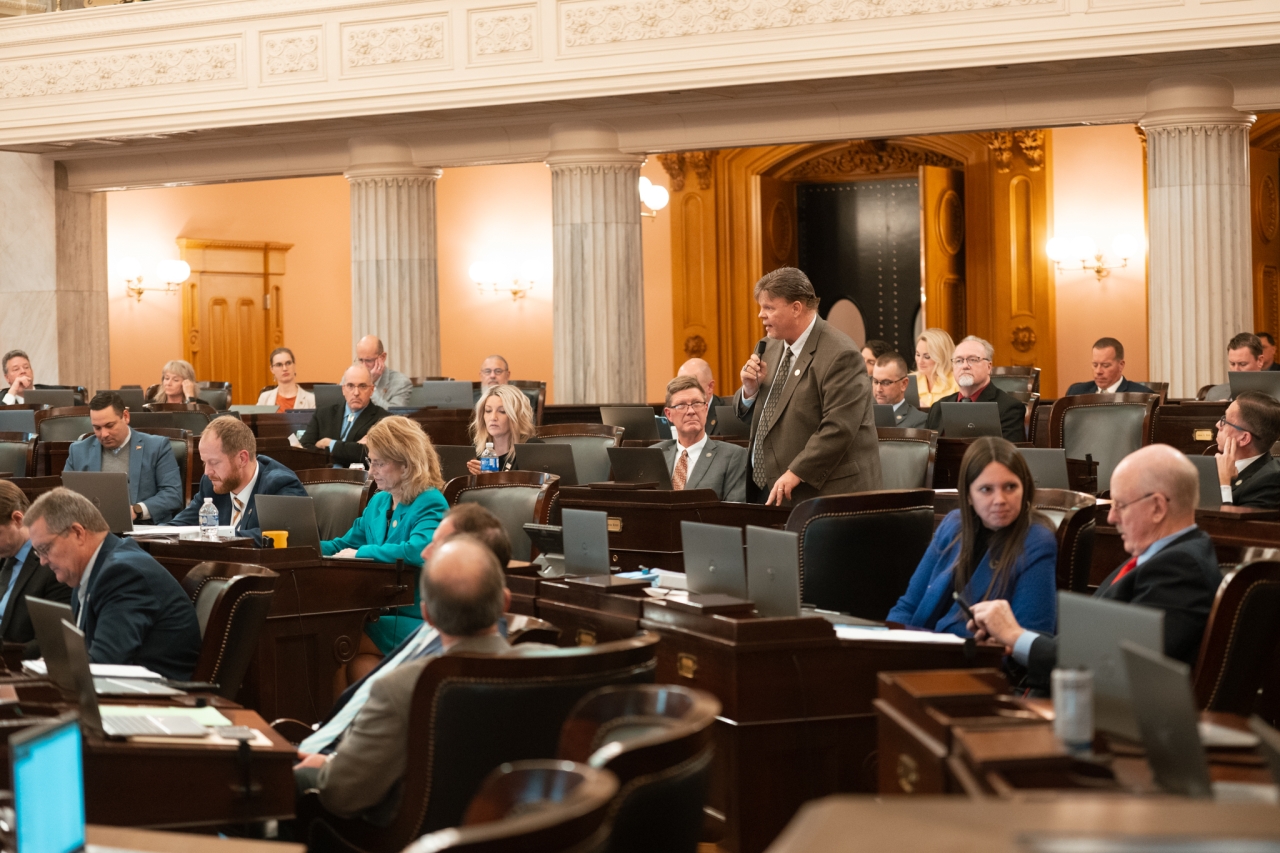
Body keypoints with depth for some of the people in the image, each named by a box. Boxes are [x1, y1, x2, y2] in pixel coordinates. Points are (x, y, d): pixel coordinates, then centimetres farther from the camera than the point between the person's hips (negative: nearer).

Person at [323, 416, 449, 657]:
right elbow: (344, 546, 25)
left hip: (412, 619, -7)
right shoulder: (378, 502, 18)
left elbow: (420, 551, -28)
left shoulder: (430, 504, -9)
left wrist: (361, 553, -18)